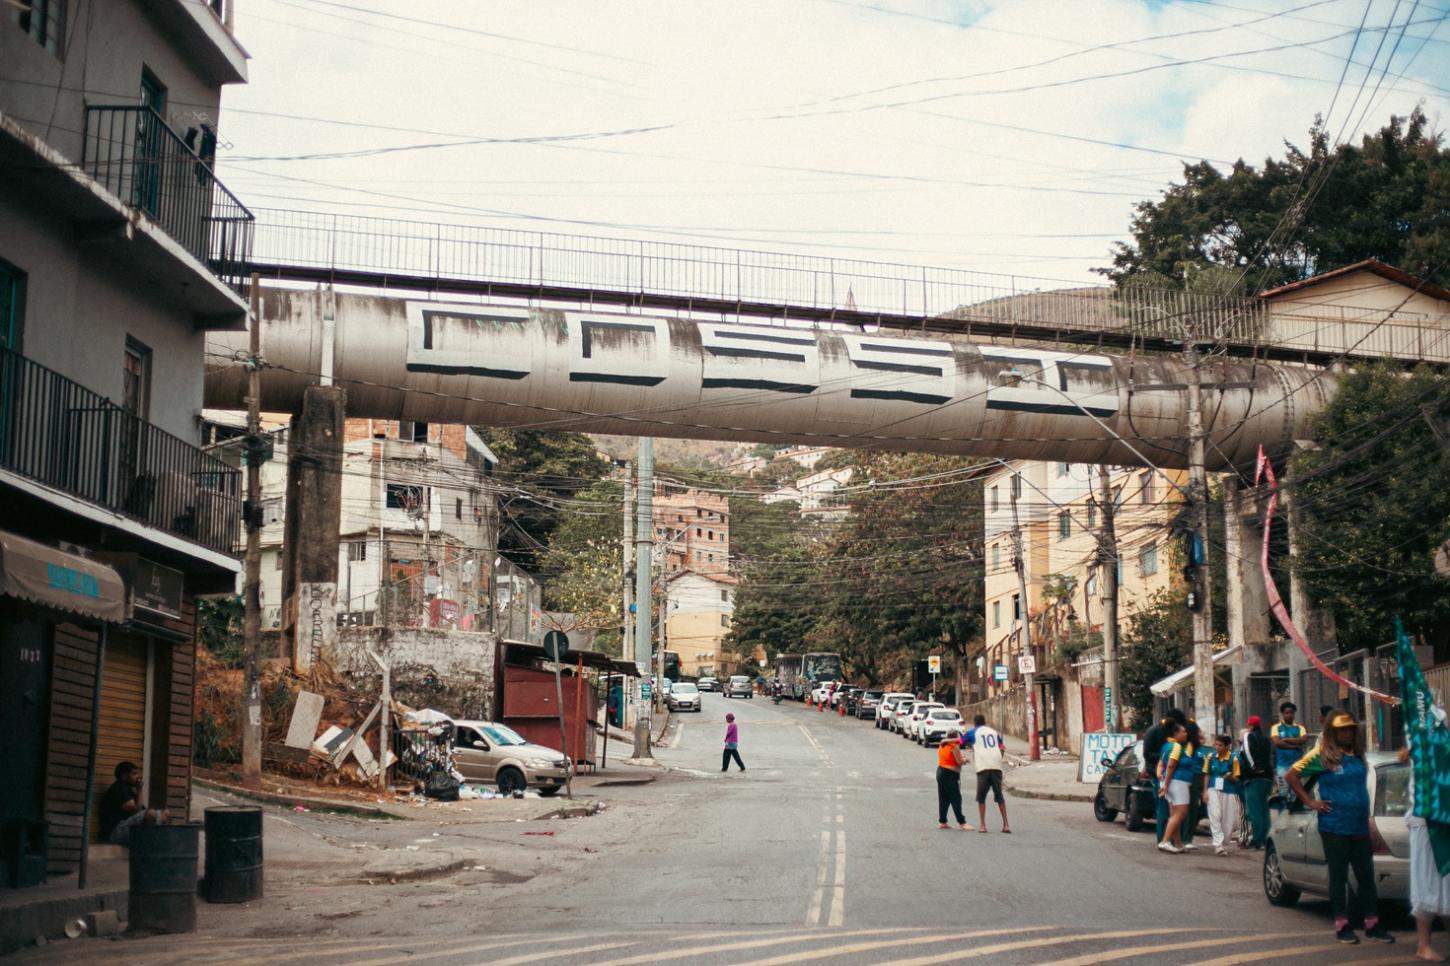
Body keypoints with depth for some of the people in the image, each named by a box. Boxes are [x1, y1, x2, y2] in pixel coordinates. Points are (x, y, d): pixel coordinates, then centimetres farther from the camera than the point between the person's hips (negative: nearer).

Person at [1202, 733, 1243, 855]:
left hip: (1229, 792, -1)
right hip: (1214, 790, 1)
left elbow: (1236, 779, -1)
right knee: (1215, 816, -16)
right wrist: (1205, 791, 2)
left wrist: (1230, 777, -23)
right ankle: (1218, 844, -18)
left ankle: (1224, 845, 22)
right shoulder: (1211, 757, 1)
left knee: (1228, 821, 4)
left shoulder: (1233, 759, -5)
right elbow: (1207, 775, 9)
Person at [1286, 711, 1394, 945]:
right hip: (1334, 827, -5)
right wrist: (1310, 801, -8)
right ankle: (1342, 926, 9)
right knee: (1339, 876, 2)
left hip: (1359, 827, 5)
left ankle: (1372, 924, 17)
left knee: (1366, 875, 8)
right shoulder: (1322, 756, -6)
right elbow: (1291, 776, -4)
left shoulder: (1358, 755, 10)